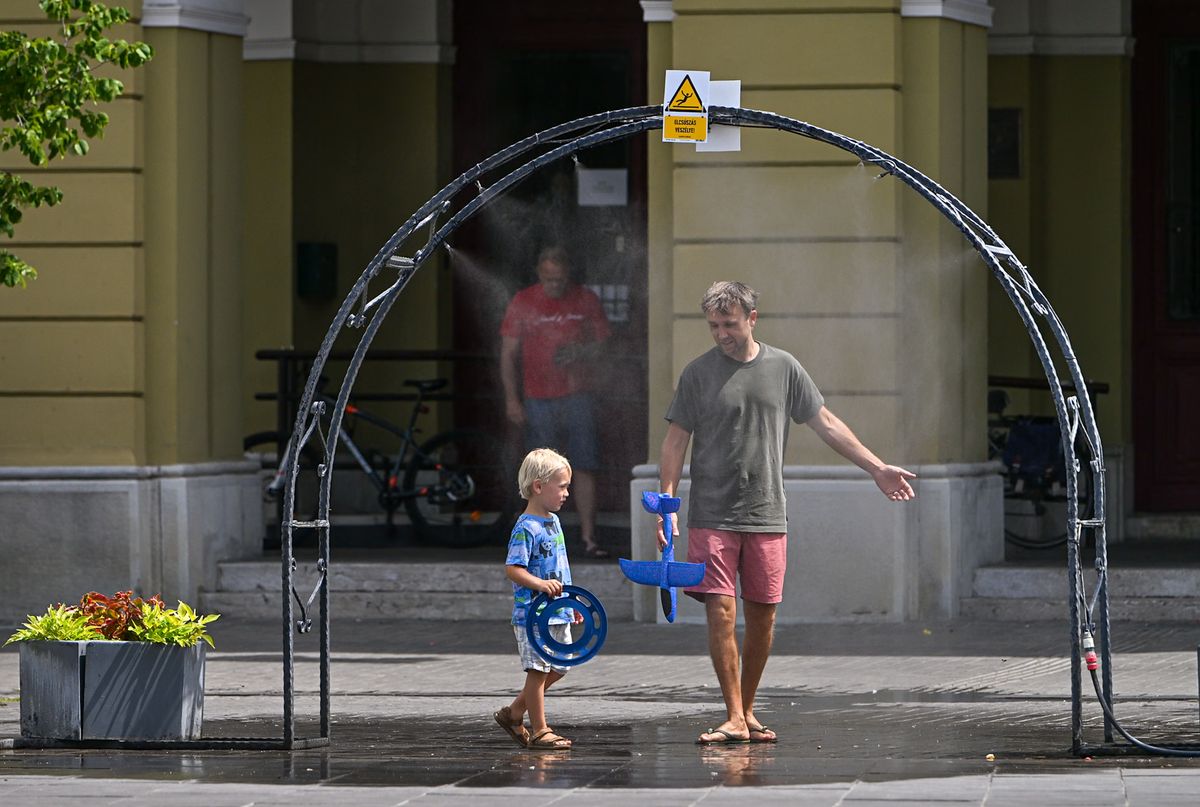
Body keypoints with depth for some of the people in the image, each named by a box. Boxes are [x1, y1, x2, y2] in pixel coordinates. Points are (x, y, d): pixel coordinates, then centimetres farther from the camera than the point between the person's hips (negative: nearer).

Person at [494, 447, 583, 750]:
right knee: (538, 670, -3)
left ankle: (513, 713, 26)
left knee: (558, 668, 14)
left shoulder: (553, 521, 13)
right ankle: (539, 731, 3)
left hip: (557, 613, 9)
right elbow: (512, 568, -21)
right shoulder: (526, 528, -15)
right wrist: (540, 584, -35)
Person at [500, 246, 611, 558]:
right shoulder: (523, 303, 2)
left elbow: (604, 343, 10)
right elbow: (508, 353, 2)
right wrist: (511, 398, -6)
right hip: (538, 400, -1)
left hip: (577, 395, 1)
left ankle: (589, 537, -2)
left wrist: (581, 352, -12)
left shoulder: (586, 300, 5)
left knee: (585, 467, -4)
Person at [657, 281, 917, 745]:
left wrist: (877, 468, 13)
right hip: (712, 516, -2)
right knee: (720, 612, -10)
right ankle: (734, 718, -7)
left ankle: (748, 711, 17)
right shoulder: (698, 374, 1)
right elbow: (676, 441, 2)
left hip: (767, 516, 2)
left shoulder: (783, 368, 6)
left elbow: (825, 424, 13)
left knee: (762, 616, 4)